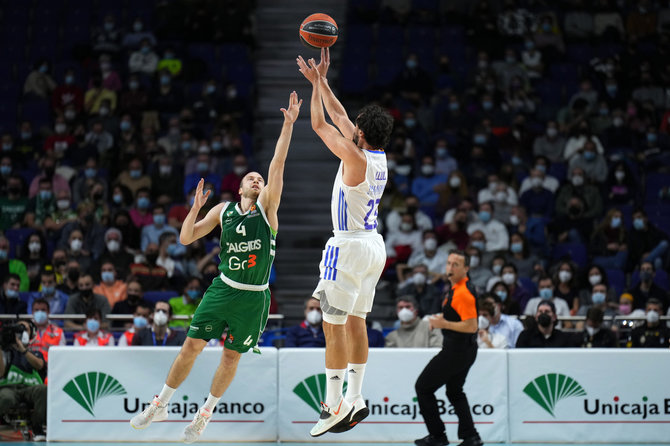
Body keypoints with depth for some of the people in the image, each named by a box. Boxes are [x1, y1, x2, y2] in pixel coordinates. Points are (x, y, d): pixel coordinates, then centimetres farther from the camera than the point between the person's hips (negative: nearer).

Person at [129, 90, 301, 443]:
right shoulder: (223, 210, 4)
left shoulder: (267, 207, -2)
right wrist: (196, 207, -12)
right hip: (223, 289, 1)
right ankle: (160, 405, 14)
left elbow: (277, 166, -15)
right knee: (191, 346, 0)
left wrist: (288, 125, -23)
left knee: (231, 356, 6)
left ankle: (204, 414, 22)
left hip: (253, 297, -1)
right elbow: (186, 238, 4)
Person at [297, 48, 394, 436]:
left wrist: (317, 82, 2)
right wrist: (321, 80, 19)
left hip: (350, 247, -9)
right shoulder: (380, 158, 6)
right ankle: (355, 398, 17)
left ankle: (335, 405, -7)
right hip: (374, 247, 9)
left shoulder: (357, 159, -17)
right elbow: (340, 118, 16)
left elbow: (321, 125, -9)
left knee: (334, 325, -6)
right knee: (356, 322, 15)